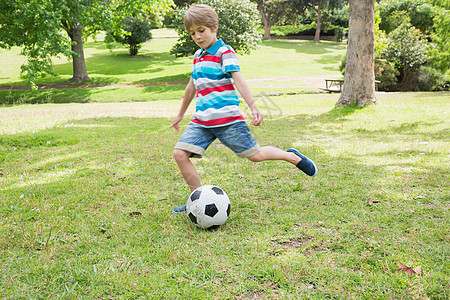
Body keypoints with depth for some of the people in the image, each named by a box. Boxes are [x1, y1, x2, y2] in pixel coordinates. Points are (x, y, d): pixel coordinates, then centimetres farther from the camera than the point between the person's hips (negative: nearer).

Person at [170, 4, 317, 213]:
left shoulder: (225, 52, -4)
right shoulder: (198, 55, 17)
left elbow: (238, 79, -16)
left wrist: (253, 107, -29)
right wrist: (180, 115, 35)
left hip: (227, 119, -6)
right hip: (201, 120, 6)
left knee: (254, 155, -4)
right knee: (180, 153, -9)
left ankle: (293, 157, 23)